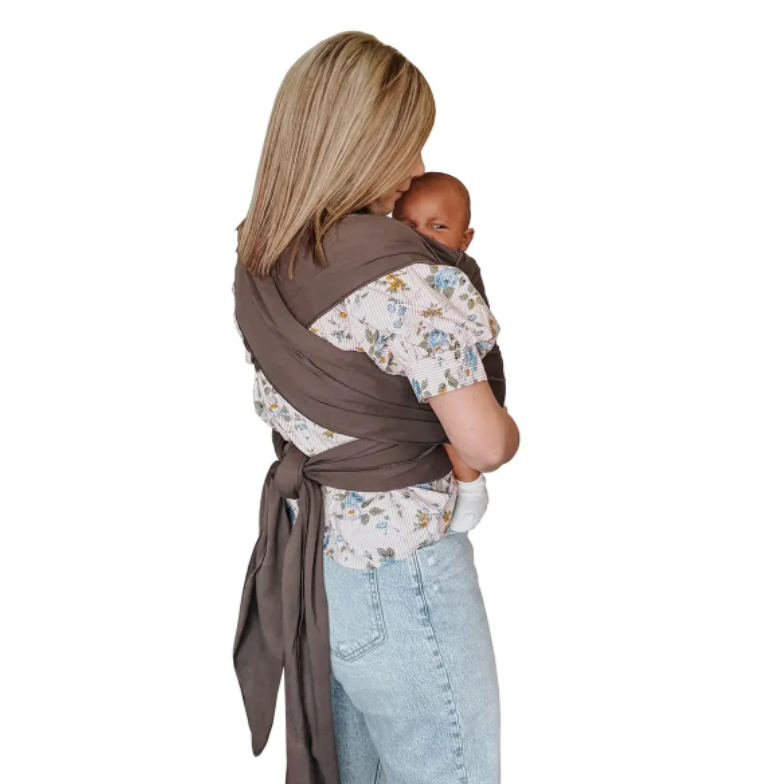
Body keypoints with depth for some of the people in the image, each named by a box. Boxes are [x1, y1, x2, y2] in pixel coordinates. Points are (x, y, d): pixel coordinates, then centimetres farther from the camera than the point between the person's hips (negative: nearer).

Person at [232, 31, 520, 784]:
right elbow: (484, 444, -23)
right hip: (396, 577, -8)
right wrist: (510, 428, 1)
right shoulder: (409, 280, -25)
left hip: (303, 555, 8)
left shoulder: (260, 261, 0)